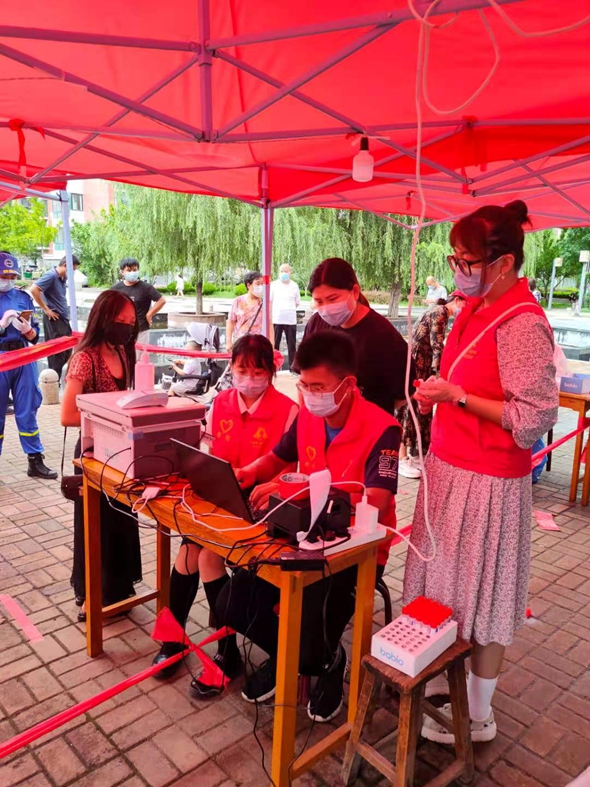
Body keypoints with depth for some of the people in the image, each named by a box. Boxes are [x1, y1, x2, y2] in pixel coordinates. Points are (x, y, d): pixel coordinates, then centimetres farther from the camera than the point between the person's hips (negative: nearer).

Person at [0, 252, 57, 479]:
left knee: (27, 410, 8)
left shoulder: (23, 297, 10)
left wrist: (27, 330, -10)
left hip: (24, 358, 3)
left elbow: (35, 336, 10)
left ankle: (35, 460, 15)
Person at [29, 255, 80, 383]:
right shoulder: (51, 276, -14)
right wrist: (46, 309, -18)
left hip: (64, 319, 9)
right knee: (56, 353, -3)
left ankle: (58, 379, 23)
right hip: (54, 320, -9)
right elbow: (34, 290, -25)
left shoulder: (63, 278, 10)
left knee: (66, 351, 12)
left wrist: (65, 310, 12)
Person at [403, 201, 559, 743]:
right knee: (450, 585, 20)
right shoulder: (477, 308, 7)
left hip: (486, 483, -8)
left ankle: (477, 717, 31)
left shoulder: (523, 324, -20)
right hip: (450, 468, 8)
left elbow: (534, 419, -22)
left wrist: (456, 396, -21)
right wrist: (438, 394, 6)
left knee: (480, 598, 8)